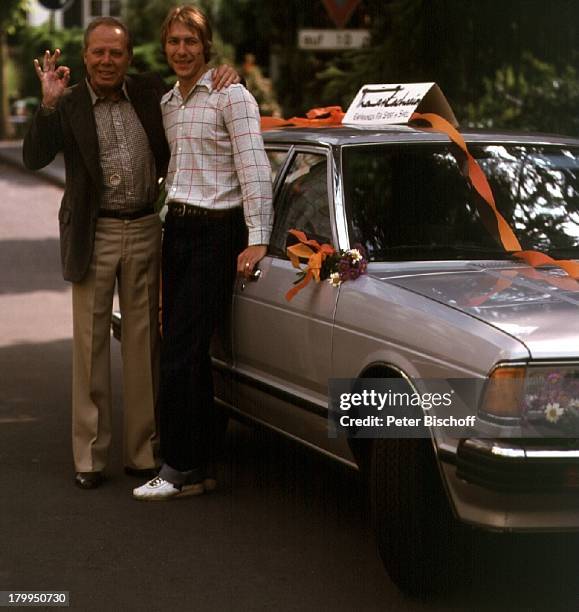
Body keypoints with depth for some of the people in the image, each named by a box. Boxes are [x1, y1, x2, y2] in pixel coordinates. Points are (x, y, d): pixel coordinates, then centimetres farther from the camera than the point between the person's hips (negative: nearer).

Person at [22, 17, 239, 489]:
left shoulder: (151, 92, 4)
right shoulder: (69, 105, -4)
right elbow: (33, 159, -14)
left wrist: (226, 74, -3)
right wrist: (49, 104, -24)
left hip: (145, 233, 3)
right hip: (94, 236, -2)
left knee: (144, 343, 9)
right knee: (91, 344, 4)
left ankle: (143, 450, 18)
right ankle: (90, 456, 11)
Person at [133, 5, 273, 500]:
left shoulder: (231, 97, -7)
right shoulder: (168, 102, 16)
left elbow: (254, 169, -13)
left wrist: (258, 238, -20)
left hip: (216, 232, -7)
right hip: (177, 228, 8)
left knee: (181, 352, -11)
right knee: (188, 353, 6)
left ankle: (181, 468, -6)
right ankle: (204, 463, 12)